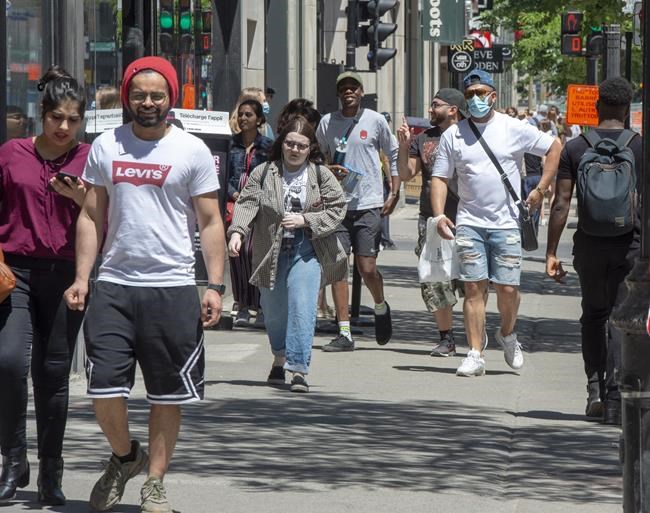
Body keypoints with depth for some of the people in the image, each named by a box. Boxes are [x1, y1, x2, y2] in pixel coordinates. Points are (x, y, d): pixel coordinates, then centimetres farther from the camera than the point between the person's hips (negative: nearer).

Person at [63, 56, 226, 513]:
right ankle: (125, 455, 22)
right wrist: (81, 278, 2)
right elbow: (92, 217, 12)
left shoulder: (192, 151, 1)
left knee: (168, 394, 4)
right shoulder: (106, 147, 8)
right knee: (105, 389, -5)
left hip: (173, 287, -2)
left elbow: (211, 223, 2)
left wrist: (215, 286, -6)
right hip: (114, 286, 2)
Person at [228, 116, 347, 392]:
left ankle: (298, 369, -15)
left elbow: (337, 209, 2)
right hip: (271, 251, 2)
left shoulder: (321, 175, 2)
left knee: (302, 307, -14)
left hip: (306, 250, -2)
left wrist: (305, 220, -12)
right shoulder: (263, 173, 2)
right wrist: (237, 231, -25)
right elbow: (247, 203, -8)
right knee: (274, 309, 12)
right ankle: (280, 357, 38)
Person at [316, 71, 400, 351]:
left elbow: (395, 155, 10)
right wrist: (329, 170, -3)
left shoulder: (375, 120, 2)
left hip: (369, 205, -2)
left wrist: (394, 194, 3)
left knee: (367, 268, -6)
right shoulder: (327, 123, 7)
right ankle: (344, 333, 0)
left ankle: (381, 308, 26)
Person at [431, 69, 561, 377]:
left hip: (506, 223, -1)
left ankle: (507, 334, 26)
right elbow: (440, 177, 8)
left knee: (507, 288, -4)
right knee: (474, 287, -5)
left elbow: (554, 148, 10)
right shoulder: (453, 135, 6)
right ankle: (475, 355, -3)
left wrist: (540, 190, 4)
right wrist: (439, 215, -7)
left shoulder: (514, 129, 2)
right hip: (469, 222, 1)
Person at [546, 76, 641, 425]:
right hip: (629, 243, -1)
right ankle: (614, 400, -5)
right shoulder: (640, 148, -2)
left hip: (589, 244, 1)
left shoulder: (574, 148, 0)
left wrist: (551, 252, -1)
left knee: (593, 314, 19)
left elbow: (561, 204, -4)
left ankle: (595, 387, 9)